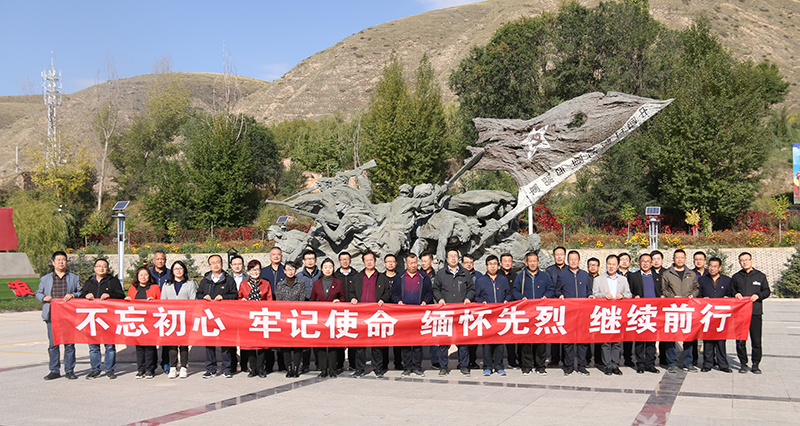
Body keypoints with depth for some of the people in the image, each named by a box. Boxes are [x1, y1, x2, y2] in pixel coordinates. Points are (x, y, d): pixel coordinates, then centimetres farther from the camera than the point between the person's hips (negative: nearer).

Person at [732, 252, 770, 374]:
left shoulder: (760, 276, 10)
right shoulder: (736, 277, 14)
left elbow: (767, 291, 10)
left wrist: (758, 295, -9)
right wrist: (735, 294, -4)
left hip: (755, 312, -1)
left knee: (756, 340, -1)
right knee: (740, 340, 0)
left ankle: (756, 364, 10)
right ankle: (743, 363, 12)